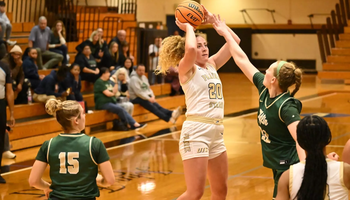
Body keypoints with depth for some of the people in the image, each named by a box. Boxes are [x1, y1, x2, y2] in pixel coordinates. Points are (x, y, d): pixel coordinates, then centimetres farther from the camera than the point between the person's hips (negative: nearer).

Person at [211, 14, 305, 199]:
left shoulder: (286, 107, -24)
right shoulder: (264, 89, -3)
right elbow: (242, 60, 5)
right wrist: (225, 32, 12)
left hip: (289, 167, -8)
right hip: (278, 165, 8)